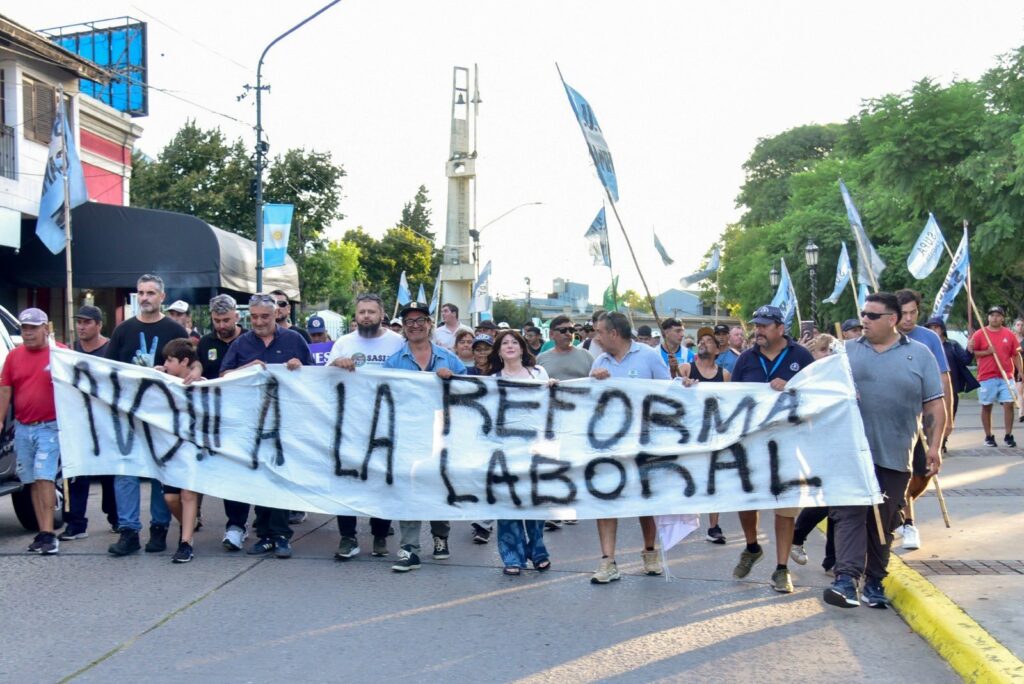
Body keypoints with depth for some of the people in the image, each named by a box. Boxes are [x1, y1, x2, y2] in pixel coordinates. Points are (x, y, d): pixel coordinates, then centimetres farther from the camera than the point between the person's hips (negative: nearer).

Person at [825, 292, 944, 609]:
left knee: (883, 522, 9)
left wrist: (934, 446, -2)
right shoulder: (846, 351, 8)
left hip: (895, 456, 1)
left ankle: (874, 582, 21)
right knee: (849, 514, -10)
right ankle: (846, 580, -16)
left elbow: (934, 405, 5)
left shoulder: (919, 354, 6)